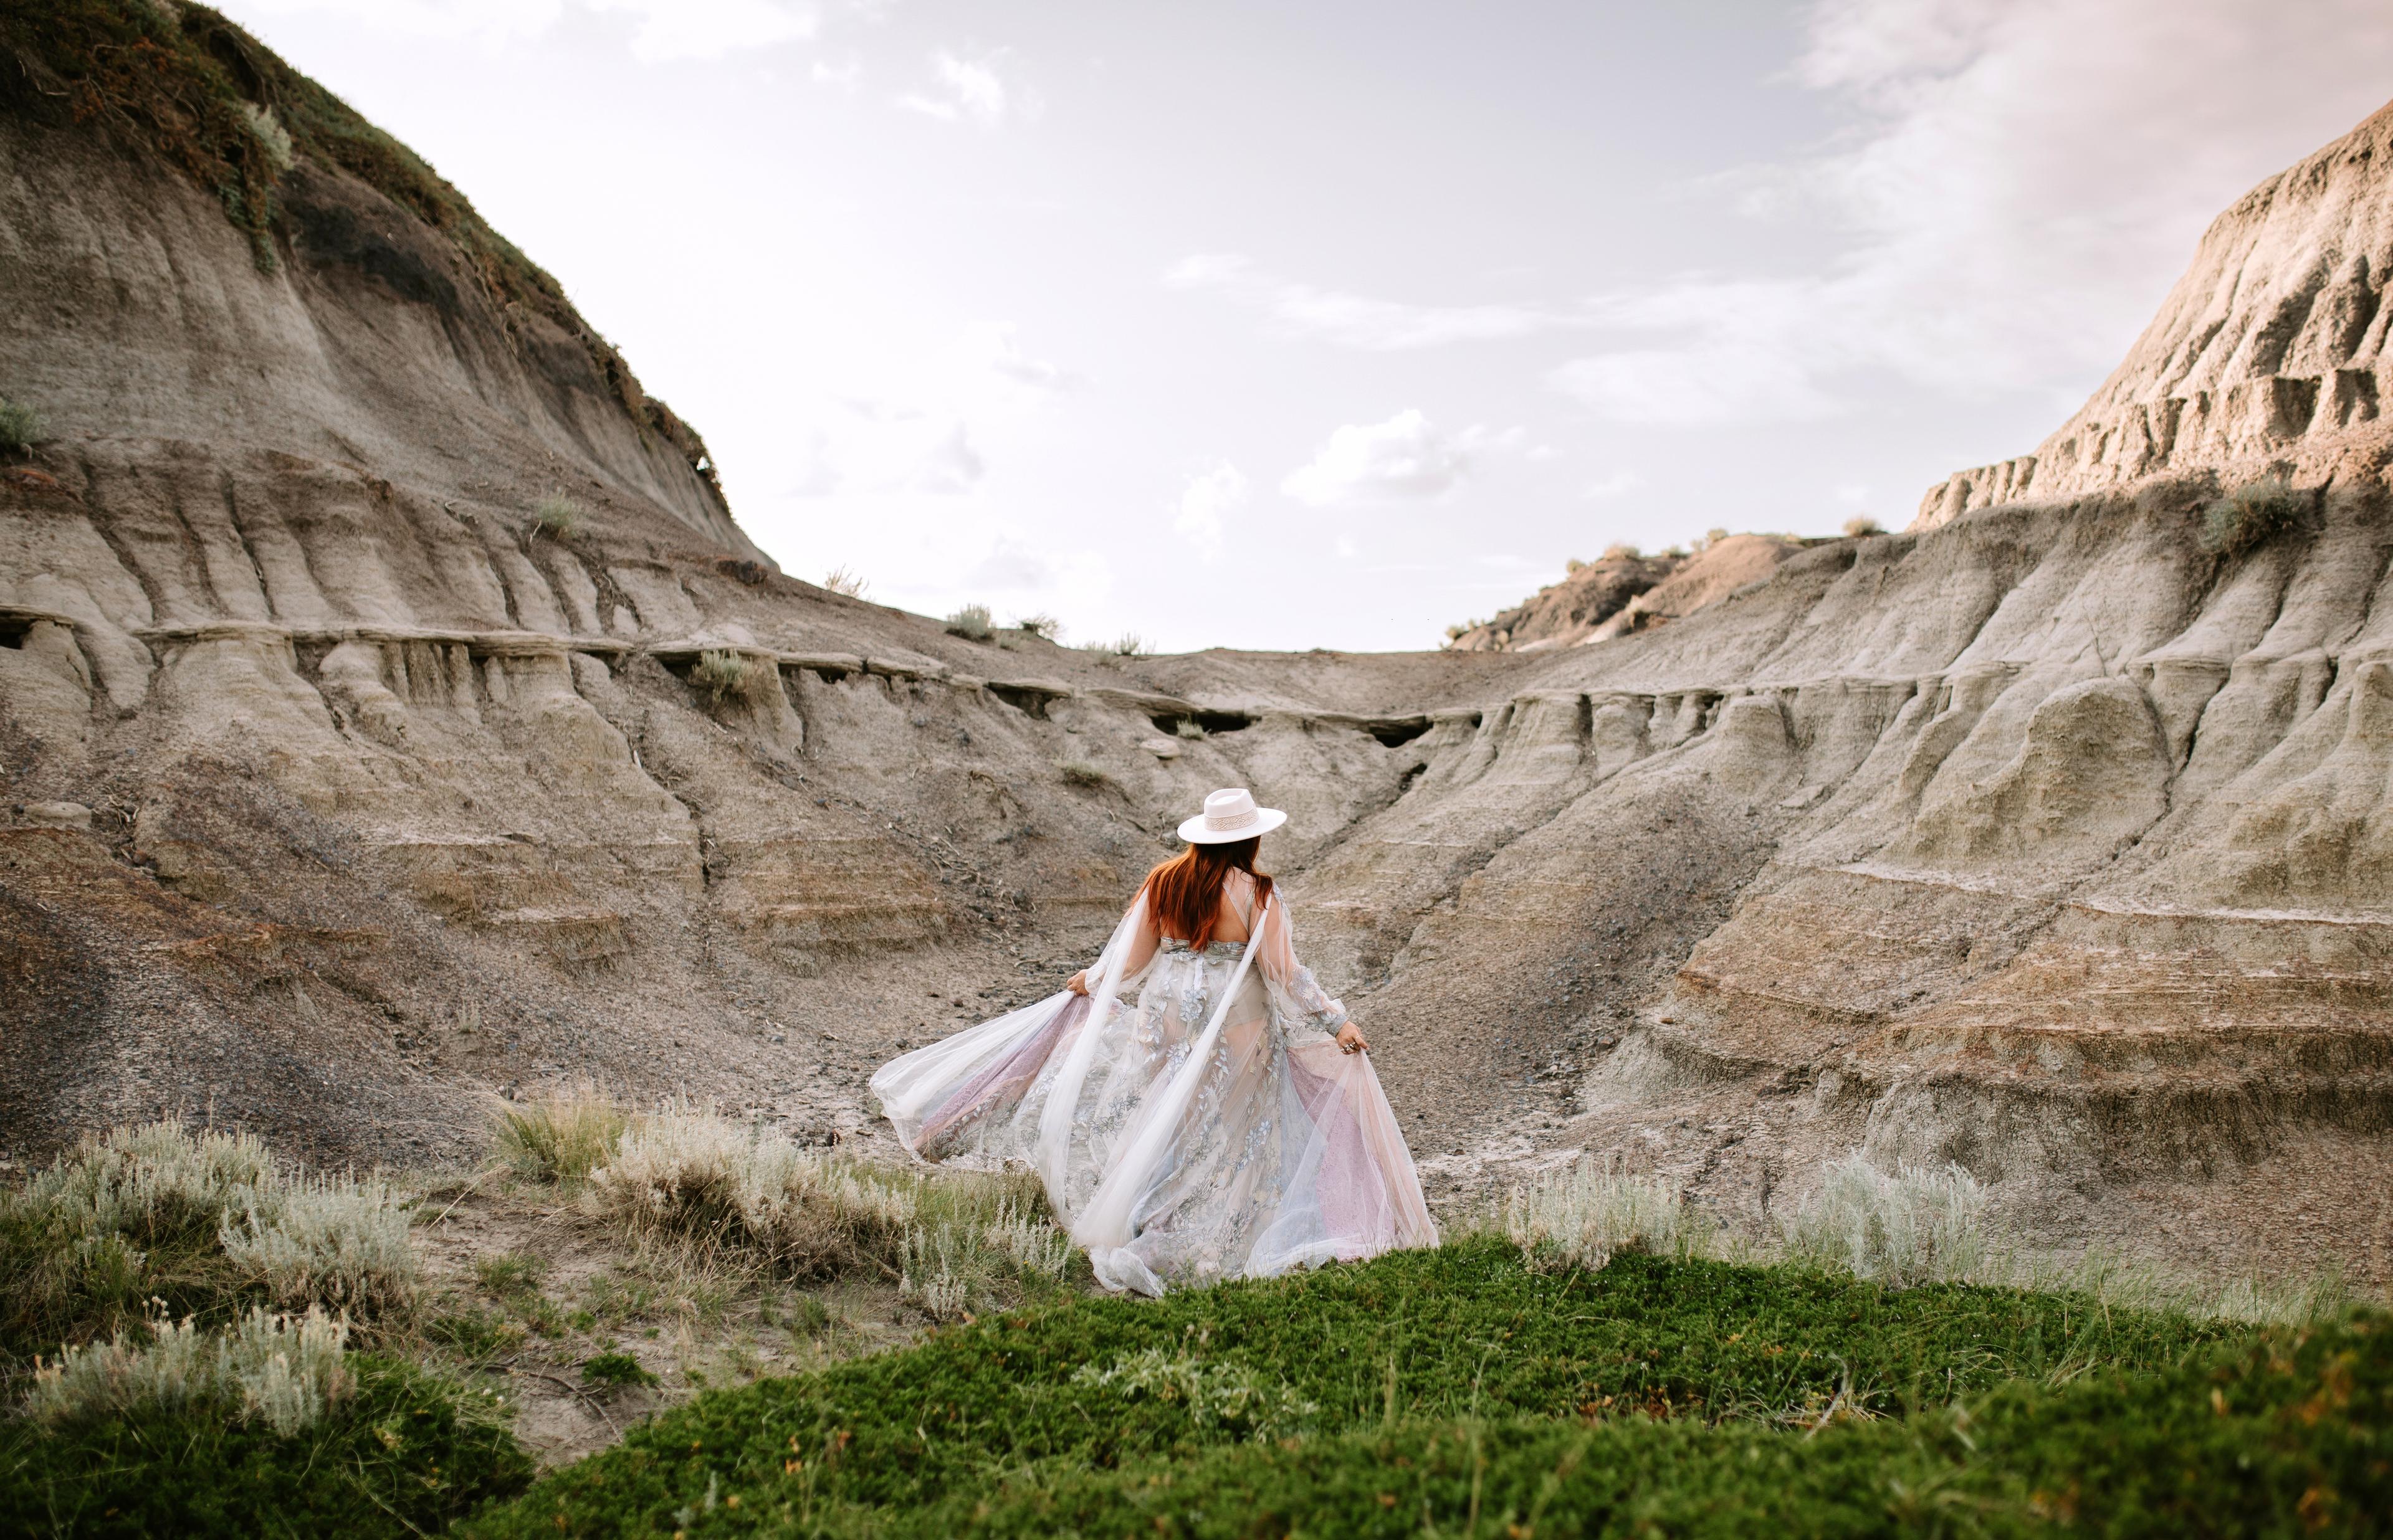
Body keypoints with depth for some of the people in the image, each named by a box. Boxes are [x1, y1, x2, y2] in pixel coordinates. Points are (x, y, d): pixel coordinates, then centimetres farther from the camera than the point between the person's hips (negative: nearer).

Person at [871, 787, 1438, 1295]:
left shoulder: (1163, 882, 1)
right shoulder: (1256, 894, -11)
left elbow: (1130, 958, 9)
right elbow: (1284, 974, -12)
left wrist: (1091, 982, 27)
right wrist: (1335, 1023, -6)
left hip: (1164, 1016, 4)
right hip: (1232, 1026, -3)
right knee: (1221, 1135, 4)